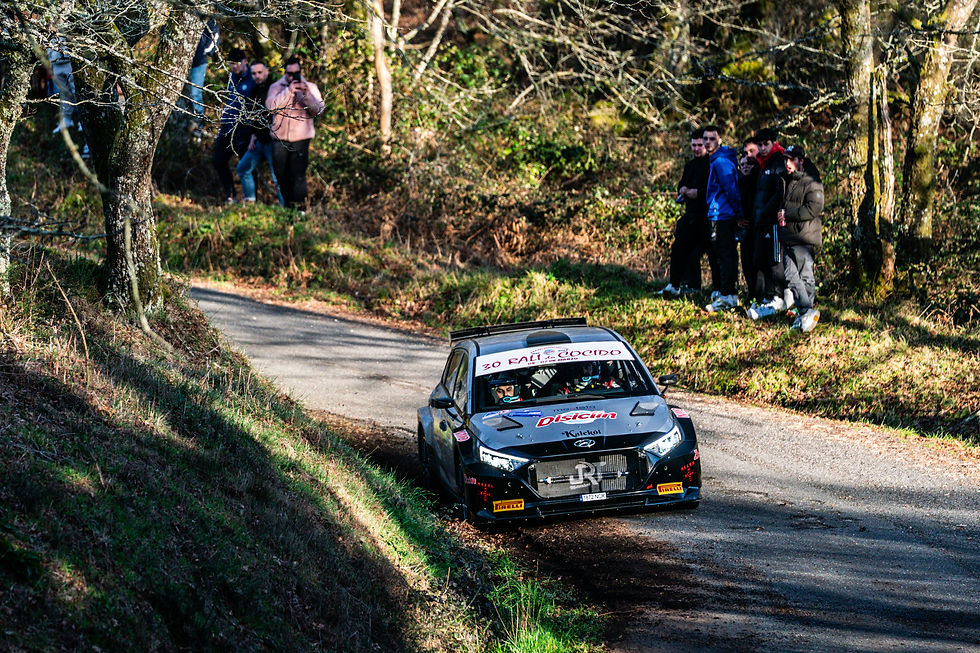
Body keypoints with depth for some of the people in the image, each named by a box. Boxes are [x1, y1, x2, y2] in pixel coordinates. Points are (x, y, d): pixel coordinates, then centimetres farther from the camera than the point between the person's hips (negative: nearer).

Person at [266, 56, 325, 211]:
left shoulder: (311, 87, 7)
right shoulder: (276, 87, 6)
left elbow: (318, 110, -6)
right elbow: (271, 106, -12)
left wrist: (306, 95, -21)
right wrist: (289, 91, -20)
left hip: (300, 139, -2)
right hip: (280, 139, 2)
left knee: (298, 175, -12)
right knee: (281, 175, 8)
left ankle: (300, 208, -12)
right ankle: (288, 205, 22)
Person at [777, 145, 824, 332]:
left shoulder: (812, 183, -8)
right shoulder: (789, 181, 19)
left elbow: (814, 208, -18)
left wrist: (787, 214, -14)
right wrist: (781, 216, 12)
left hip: (804, 238, -8)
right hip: (788, 238, 8)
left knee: (805, 276, -7)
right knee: (791, 276, 2)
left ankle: (807, 311, -4)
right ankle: (805, 312, 3)